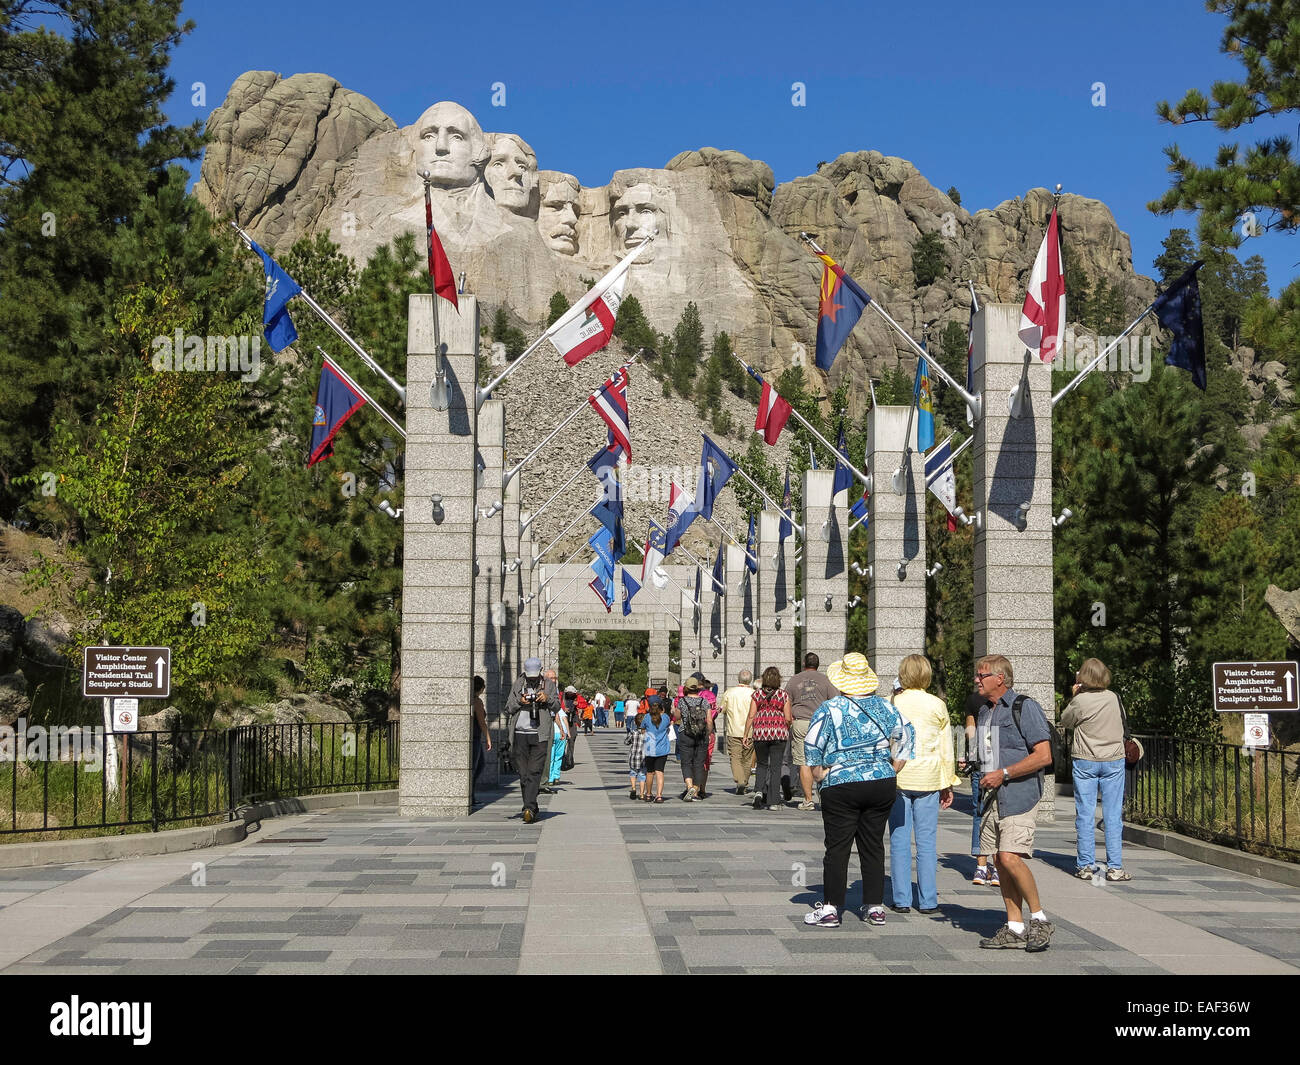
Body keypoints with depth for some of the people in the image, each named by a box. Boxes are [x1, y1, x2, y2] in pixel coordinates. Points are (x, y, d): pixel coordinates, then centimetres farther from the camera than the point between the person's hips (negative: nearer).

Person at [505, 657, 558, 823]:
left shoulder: (549, 685, 10)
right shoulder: (517, 684, 11)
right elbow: (508, 708, 10)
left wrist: (547, 699, -12)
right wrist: (520, 702, -9)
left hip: (539, 735, -2)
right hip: (520, 734, 2)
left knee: (534, 772, -11)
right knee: (523, 772, 3)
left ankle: (529, 808, -18)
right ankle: (532, 809, 12)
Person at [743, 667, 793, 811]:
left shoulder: (757, 694, 2)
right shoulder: (783, 695, 0)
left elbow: (751, 716, -1)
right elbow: (788, 719, -2)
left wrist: (746, 735, 4)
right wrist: (787, 728, 19)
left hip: (760, 733, 1)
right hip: (779, 733, -1)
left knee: (762, 764, 17)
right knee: (775, 767, 4)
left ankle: (759, 791, -5)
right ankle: (773, 802, 3)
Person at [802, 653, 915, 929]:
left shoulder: (830, 709, -7)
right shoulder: (884, 707, 5)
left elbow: (812, 745, -10)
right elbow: (906, 735, 10)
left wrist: (819, 774, 1)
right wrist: (892, 771, 13)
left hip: (841, 787, -4)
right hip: (883, 786, 4)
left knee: (837, 848, 0)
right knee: (873, 846, 10)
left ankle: (831, 909, 0)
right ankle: (875, 908, 14)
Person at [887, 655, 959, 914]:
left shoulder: (892, 704, -3)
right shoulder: (938, 706, 1)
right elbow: (946, 749, 6)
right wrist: (948, 784, 14)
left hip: (897, 777, -1)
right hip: (928, 779, 1)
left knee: (899, 840, 4)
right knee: (927, 841, 6)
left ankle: (901, 900, 6)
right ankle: (928, 901, 8)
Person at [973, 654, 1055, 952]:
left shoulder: (1024, 707, -8)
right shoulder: (985, 712, 18)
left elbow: (1043, 756, -15)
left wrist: (1003, 774, -16)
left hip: (1019, 795, -8)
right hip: (993, 796, 8)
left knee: (1010, 857, -18)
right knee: (999, 861, 5)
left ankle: (1039, 919, -3)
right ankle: (1015, 929, 11)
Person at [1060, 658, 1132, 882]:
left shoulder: (1080, 701, -11)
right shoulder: (1114, 698, -2)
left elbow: (1065, 722, 5)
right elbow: (1123, 722, 13)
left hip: (1085, 762, -2)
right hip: (1114, 760, 2)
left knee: (1085, 815, 5)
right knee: (1113, 815, 4)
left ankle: (1085, 866, 7)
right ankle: (1115, 867, 3)